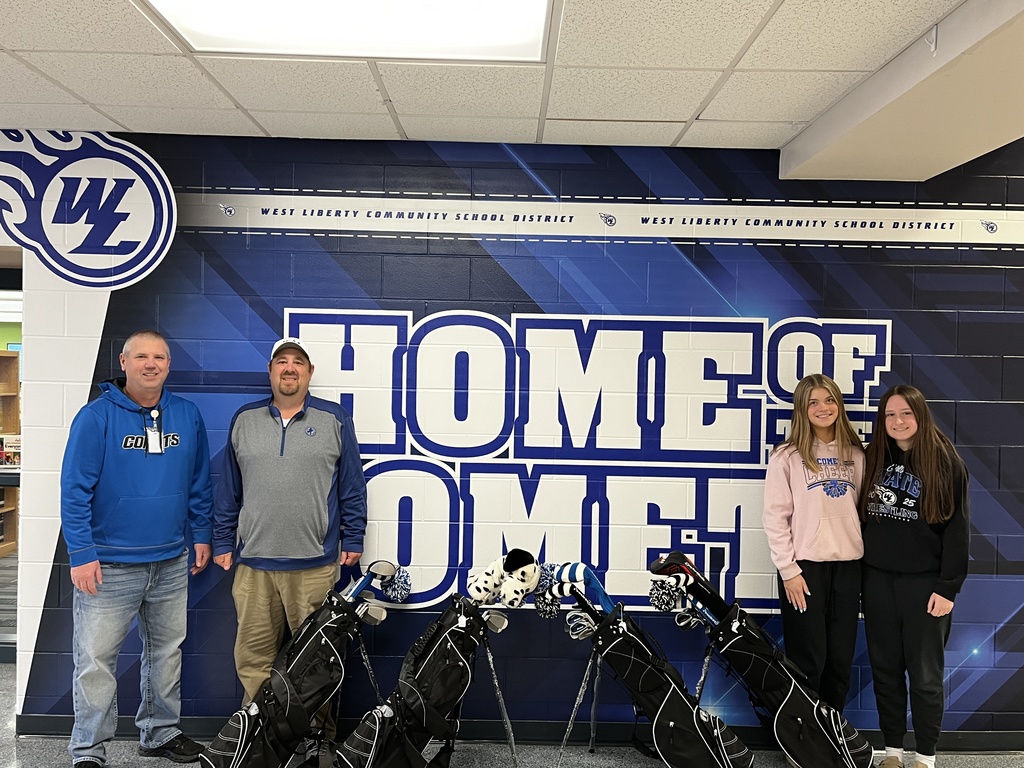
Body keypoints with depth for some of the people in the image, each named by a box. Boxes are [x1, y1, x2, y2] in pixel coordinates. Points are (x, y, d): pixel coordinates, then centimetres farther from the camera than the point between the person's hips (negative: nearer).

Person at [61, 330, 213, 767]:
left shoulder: (188, 416, 4)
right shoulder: (97, 417, -9)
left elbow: (200, 483, 12)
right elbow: (75, 489, -10)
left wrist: (202, 535, 10)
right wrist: (81, 554, -14)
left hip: (172, 563, 4)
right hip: (109, 564, -4)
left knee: (167, 653, 15)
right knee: (95, 660, 1)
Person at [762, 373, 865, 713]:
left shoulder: (855, 455, 11)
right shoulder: (787, 456, -4)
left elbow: (862, 508, 13)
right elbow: (775, 517, -7)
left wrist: (865, 559, 5)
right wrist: (788, 570, -11)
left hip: (847, 565, 5)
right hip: (805, 565, -4)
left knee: (841, 660, 11)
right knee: (809, 662, 1)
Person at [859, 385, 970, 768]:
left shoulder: (945, 461, -4)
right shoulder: (874, 458, 7)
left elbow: (957, 527, -7)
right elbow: (863, 516, 10)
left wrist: (948, 587, -12)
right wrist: (860, 572, 4)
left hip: (924, 580, -4)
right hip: (878, 578, 4)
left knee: (924, 673, 6)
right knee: (885, 668, 10)